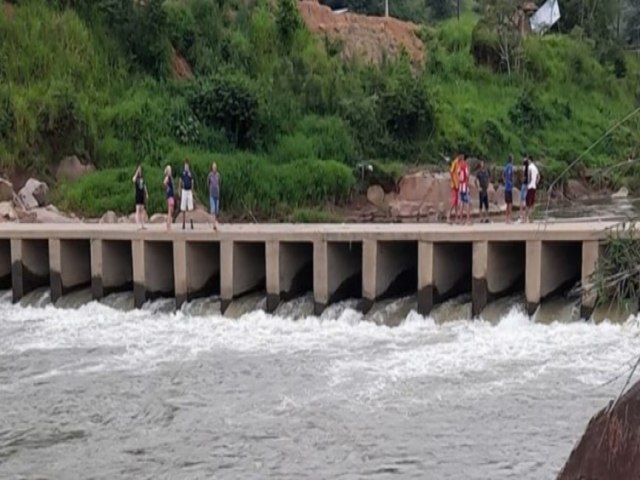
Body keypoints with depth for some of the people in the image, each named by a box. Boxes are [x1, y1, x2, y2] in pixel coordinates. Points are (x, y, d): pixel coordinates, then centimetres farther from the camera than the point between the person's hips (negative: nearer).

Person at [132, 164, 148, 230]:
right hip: (138, 195, -7)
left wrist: (146, 194, 18)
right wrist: (137, 171, -34)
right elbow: (134, 180, -33)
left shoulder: (142, 177, 11)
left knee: (142, 210, 9)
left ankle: (142, 225, 12)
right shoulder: (136, 177, -8)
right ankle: (138, 225, -8)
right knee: (138, 210, -7)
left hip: (142, 195, 7)